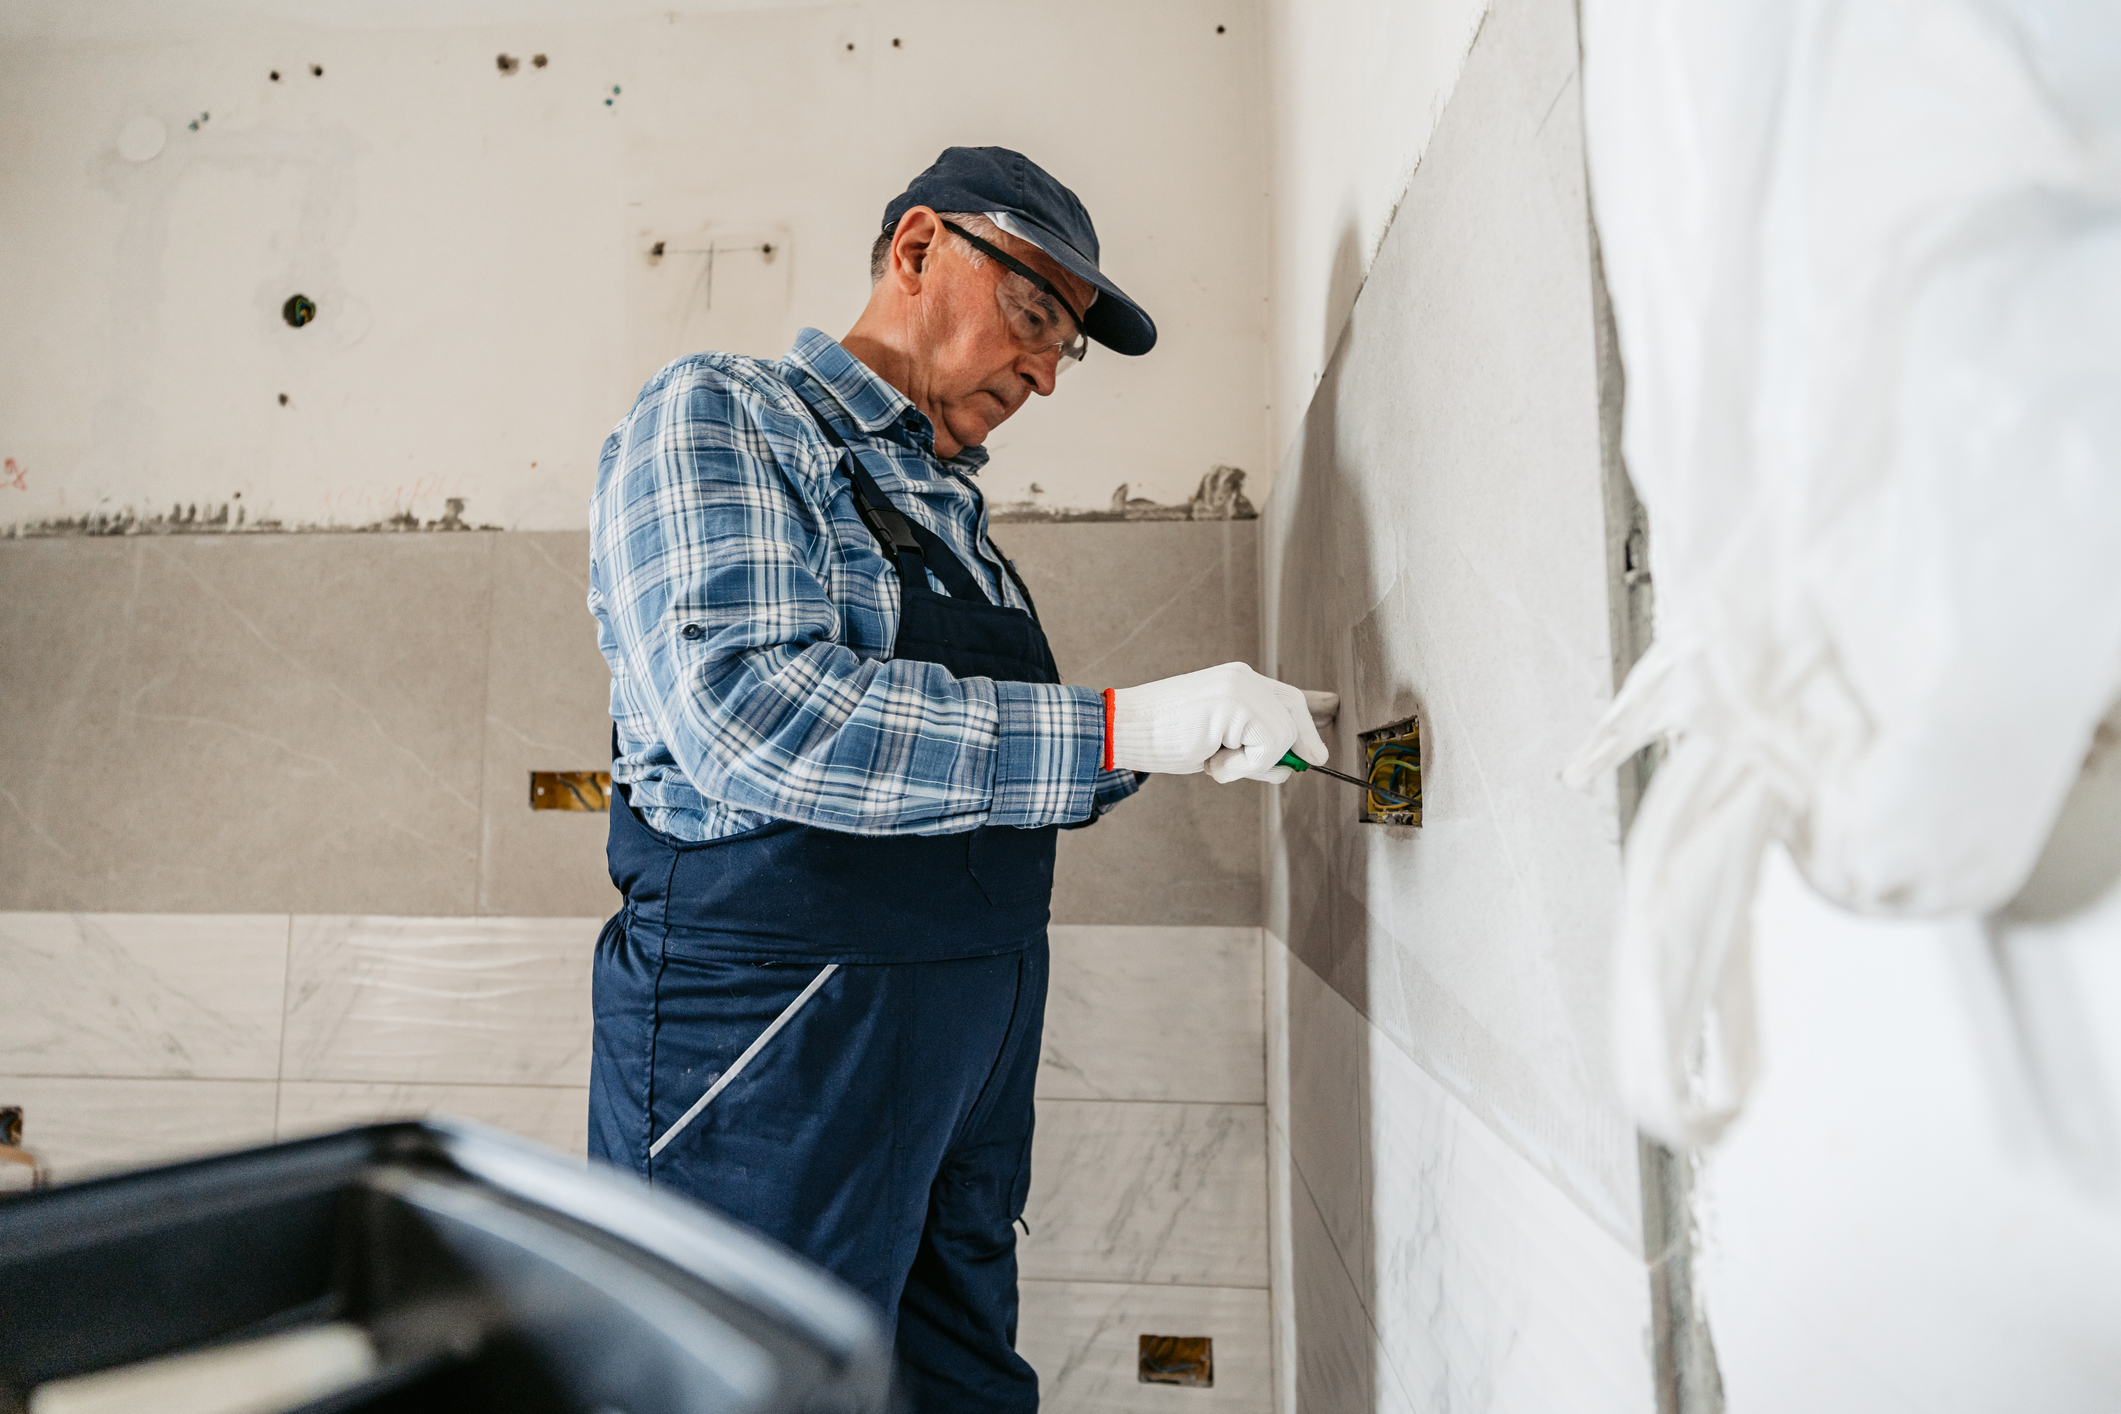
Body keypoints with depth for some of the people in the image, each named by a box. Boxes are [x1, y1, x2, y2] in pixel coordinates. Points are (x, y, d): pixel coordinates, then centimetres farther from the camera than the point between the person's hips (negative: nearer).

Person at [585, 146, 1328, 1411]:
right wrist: (1123, 727, -24)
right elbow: (751, 716, -24)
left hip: (973, 1052, 8)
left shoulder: (951, 512, 17)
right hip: (780, 1038, -7)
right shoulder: (717, 416, -5)